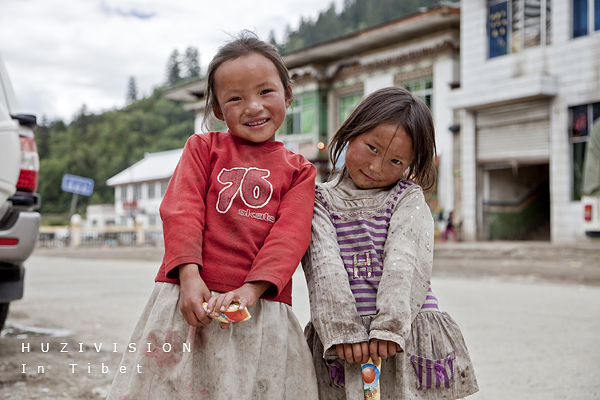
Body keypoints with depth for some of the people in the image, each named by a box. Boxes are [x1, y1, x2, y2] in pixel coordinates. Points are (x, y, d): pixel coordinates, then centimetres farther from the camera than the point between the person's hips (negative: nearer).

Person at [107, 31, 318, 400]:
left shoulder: (298, 171, 10)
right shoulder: (204, 148, 11)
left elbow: (290, 235, -3)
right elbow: (181, 211, -1)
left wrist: (250, 290, -18)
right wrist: (189, 276, -15)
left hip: (262, 307, 0)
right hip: (191, 299, 0)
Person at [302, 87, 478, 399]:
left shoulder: (409, 198, 5)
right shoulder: (322, 201, 6)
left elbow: (405, 264, -8)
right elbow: (324, 265, -7)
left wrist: (389, 325, -20)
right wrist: (343, 331, -17)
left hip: (406, 336, 0)